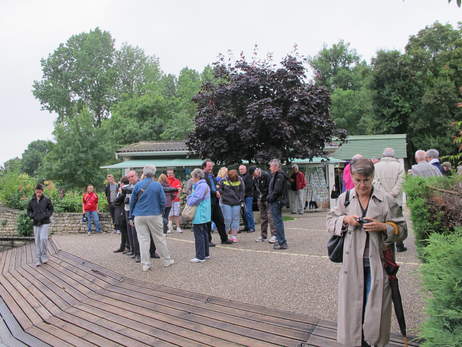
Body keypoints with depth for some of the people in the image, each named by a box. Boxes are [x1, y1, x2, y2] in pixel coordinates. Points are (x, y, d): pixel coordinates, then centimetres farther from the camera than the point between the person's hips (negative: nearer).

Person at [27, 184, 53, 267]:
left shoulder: (47, 200, -4)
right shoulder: (32, 201, 2)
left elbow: (51, 209, 3)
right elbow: (28, 211, 11)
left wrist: (45, 216, -11)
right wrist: (33, 216, -6)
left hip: (45, 223, -3)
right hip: (36, 223, 3)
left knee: (43, 238, -15)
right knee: (37, 241, 6)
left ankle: (44, 255, 6)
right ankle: (38, 260, 13)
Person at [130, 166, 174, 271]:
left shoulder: (138, 185, -2)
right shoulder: (158, 185, -4)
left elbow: (132, 201, 1)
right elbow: (163, 201, -3)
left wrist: (132, 214, 11)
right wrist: (160, 211, 14)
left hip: (139, 216, 1)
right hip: (154, 215, 0)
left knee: (143, 239, 5)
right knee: (159, 238, 10)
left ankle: (145, 264, 8)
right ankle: (167, 260, 20)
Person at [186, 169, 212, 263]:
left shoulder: (201, 185, -18)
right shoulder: (204, 184, 16)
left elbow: (196, 199, -22)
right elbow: (194, 195, 20)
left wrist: (189, 201, -5)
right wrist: (190, 198, 3)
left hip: (199, 216, -11)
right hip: (204, 215, 11)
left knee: (199, 235, -4)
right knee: (204, 234, 16)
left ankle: (200, 256, 1)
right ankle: (206, 254, 26)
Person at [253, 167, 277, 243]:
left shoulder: (266, 175, -17)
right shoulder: (255, 177, 6)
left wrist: (268, 198, -16)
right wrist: (259, 196, 0)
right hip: (261, 199, 7)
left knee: (270, 217, -11)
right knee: (263, 217, 10)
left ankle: (274, 235, -8)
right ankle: (263, 236, 17)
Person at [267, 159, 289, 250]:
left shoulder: (279, 176, -16)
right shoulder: (276, 175, 16)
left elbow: (277, 190, -22)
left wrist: (270, 198, -12)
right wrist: (270, 197, 11)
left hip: (276, 202, -11)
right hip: (276, 202, 11)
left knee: (278, 222, -6)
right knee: (278, 221, 16)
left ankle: (282, 243, -2)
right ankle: (280, 240, 25)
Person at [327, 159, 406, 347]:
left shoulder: (386, 199, -5)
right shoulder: (345, 198, 2)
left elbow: (401, 230, 0)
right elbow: (330, 223, 9)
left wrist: (383, 227, -18)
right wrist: (345, 219, -10)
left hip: (377, 263, -1)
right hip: (352, 262, 1)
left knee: (375, 306, 9)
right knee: (352, 304, 9)